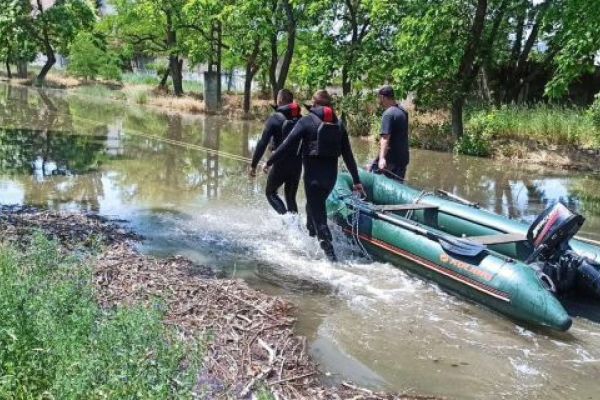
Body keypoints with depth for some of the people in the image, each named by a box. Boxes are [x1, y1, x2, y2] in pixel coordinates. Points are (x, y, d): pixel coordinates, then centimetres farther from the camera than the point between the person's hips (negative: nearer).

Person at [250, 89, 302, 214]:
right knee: (291, 197, 19)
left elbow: (263, 143, -14)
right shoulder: (300, 119, 6)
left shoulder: (274, 119, -9)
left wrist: (253, 165, -10)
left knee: (270, 192, 12)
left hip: (281, 163, -5)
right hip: (297, 163, 5)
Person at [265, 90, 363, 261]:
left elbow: (288, 145, -10)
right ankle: (310, 235, 40)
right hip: (331, 174, 5)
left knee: (318, 215, -3)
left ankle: (331, 255, -12)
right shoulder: (338, 124, 8)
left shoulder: (306, 121, -5)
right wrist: (356, 180, 12)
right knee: (315, 204, 28)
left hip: (313, 174, -5)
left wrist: (269, 162, 1)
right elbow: (348, 154, 8)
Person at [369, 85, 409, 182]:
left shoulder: (388, 114, -17)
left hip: (392, 157, -8)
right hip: (404, 157, 8)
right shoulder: (403, 111, 10)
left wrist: (382, 158, -36)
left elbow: (385, 137, -28)